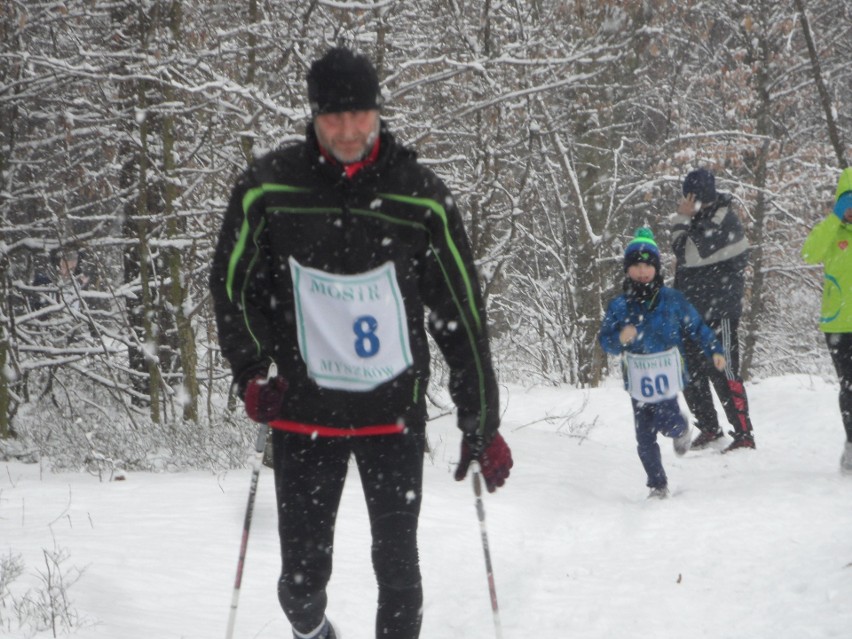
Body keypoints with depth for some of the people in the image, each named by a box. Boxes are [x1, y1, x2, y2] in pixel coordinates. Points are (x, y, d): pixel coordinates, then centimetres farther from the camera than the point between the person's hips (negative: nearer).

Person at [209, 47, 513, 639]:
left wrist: (483, 425, 0)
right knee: (303, 576, 3)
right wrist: (254, 371, -3)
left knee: (398, 567, -2)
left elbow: (463, 315, 0)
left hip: (394, 412, 0)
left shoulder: (421, 197, -6)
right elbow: (233, 285, 9)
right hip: (304, 412, 0)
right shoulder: (268, 187, -5)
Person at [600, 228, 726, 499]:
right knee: (644, 437, 2)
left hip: (666, 375, -1)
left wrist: (714, 350, 1)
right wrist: (619, 339, -22)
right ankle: (657, 484, 16)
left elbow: (696, 327, 9)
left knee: (666, 423, -16)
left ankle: (681, 428, 21)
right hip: (638, 381, 1)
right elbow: (605, 340, 0)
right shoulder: (619, 306, -1)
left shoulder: (672, 300, -1)